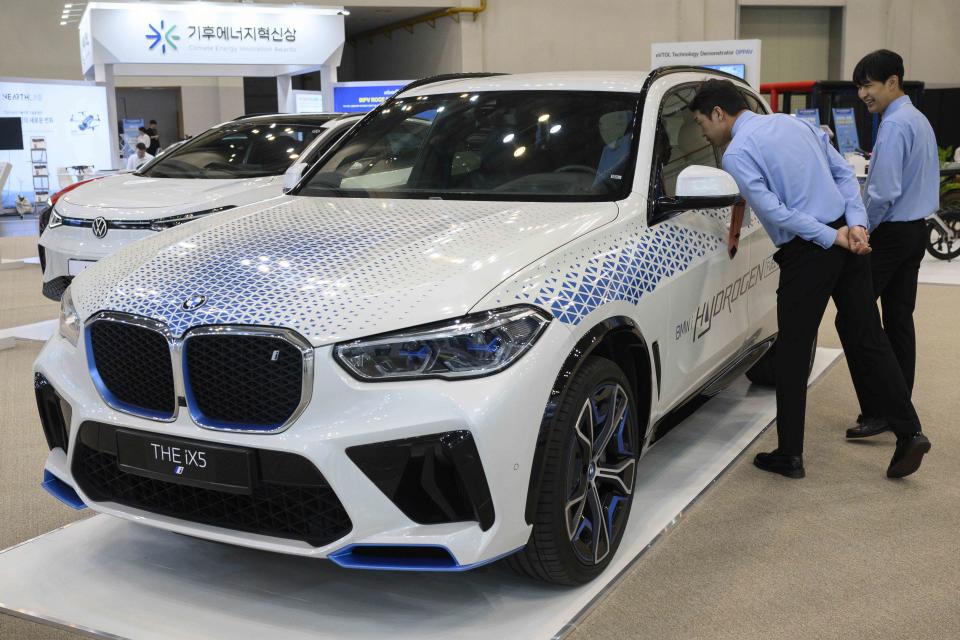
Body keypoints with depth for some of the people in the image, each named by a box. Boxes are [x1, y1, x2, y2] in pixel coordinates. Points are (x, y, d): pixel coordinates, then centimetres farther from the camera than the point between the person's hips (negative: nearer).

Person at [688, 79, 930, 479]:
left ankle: (789, 455, 12)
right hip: (850, 240, 7)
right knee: (868, 340, 12)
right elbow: (844, 173, 12)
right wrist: (856, 224, 3)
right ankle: (909, 432, 11)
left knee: (792, 355, 4)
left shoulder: (736, 153, -8)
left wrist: (832, 237, -11)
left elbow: (774, 211, -17)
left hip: (808, 251, -7)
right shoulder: (794, 123, 15)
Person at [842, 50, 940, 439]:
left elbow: (883, 192, -25)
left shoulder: (894, 126, -18)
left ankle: (876, 410, -9)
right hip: (916, 231, 10)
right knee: (900, 319, 12)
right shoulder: (919, 120, 14)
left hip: (890, 233, -10)